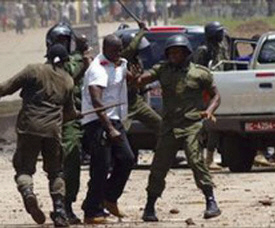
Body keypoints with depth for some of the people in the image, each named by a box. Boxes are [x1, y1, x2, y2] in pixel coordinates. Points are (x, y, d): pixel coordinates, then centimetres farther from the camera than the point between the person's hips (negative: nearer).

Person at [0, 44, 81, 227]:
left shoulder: (34, 71, 1)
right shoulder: (68, 81, 13)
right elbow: (70, 112, 24)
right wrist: (79, 114, 46)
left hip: (29, 128, -3)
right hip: (53, 129, 3)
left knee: (24, 168, 2)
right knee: (55, 171, 15)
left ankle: (27, 192, -28)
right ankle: (59, 212, 9)